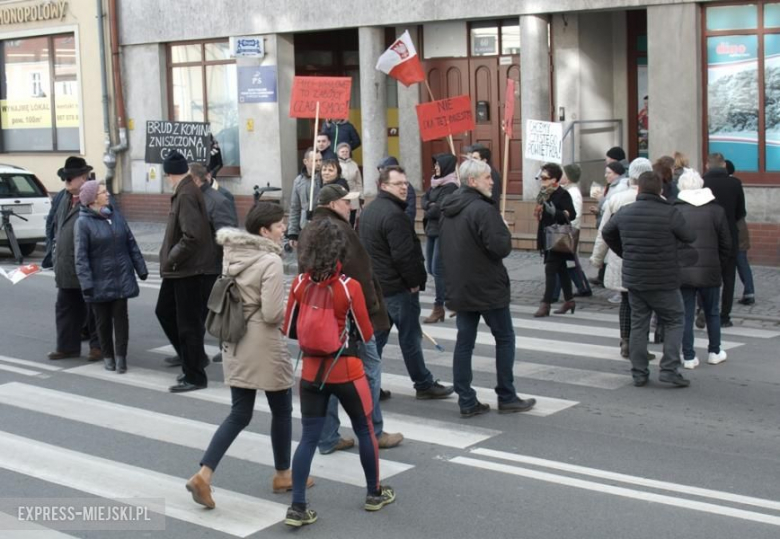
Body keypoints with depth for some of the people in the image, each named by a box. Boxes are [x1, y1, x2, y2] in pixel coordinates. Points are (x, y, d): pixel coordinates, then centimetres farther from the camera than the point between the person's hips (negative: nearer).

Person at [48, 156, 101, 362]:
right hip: (66, 267, 8)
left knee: (93, 309, 4)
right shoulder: (65, 200, 14)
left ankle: (98, 346, 14)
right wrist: (56, 254, 15)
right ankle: (67, 346, 22)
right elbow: (56, 227, 23)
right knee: (65, 307, 13)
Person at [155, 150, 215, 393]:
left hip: (189, 269, -10)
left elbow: (192, 236, -27)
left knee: (188, 323, 0)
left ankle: (195, 377, 12)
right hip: (180, 269, 10)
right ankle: (194, 360, 29)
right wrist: (169, 260, 11)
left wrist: (171, 260, -17)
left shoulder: (186, 195, -19)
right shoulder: (185, 192, 10)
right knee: (164, 311, 19)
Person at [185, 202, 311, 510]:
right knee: (281, 410, 14)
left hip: (235, 343, 7)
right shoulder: (270, 261, -19)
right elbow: (272, 313, -21)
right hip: (264, 346, -7)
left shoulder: (232, 255, 5)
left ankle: (203, 475, 1)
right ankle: (283, 475, 28)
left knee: (239, 414, 12)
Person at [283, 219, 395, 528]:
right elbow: (366, 335, -7)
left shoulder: (300, 284, -6)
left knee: (309, 437, 8)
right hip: (346, 371, -3)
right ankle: (374, 493, 31)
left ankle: (297, 507, 4)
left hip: (312, 371, 3)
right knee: (364, 430, 17)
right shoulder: (349, 287, -16)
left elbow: (289, 331, 4)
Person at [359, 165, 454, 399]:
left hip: (375, 283, 9)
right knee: (410, 337, 2)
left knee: (376, 335, 12)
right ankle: (424, 385, 12)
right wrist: (416, 281, -11)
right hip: (398, 286, -9)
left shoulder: (369, 210, 12)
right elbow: (404, 255, -25)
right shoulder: (394, 214, -20)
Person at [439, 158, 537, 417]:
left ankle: (467, 401, 9)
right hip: (488, 288, -7)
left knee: (464, 342, 8)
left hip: (459, 287, 7)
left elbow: (444, 248, 17)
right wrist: (505, 230, -5)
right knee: (505, 339, 7)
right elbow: (501, 248, -23)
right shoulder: (483, 209, -19)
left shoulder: (448, 210, 9)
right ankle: (506, 398, 12)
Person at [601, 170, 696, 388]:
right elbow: (690, 237, -3)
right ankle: (669, 369, -1)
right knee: (674, 322, 9)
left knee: (638, 324, 12)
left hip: (633, 280, 5)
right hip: (664, 282, -4)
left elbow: (606, 232, 18)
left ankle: (639, 373, 13)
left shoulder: (624, 213, 2)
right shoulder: (670, 213, -15)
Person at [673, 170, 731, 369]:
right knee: (712, 313, 17)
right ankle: (714, 352, 27)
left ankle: (689, 357, 7)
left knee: (686, 315, 5)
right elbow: (726, 244, 2)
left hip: (681, 272, -1)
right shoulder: (716, 210, 0)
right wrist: (718, 264, 15)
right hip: (709, 271, 1)